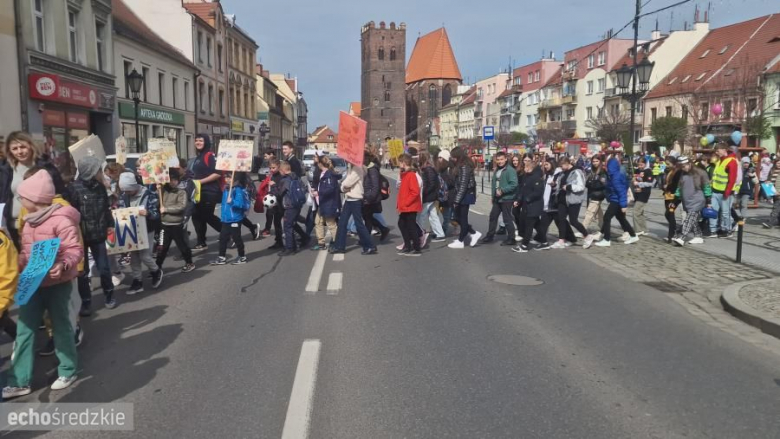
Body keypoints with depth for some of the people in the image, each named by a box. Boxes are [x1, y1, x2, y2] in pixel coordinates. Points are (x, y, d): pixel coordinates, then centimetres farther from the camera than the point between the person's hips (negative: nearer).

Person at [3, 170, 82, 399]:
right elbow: (25, 251, 17)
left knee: (60, 326, 8)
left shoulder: (61, 220, -18)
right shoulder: (29, 220, 8)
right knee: (24, 330, 7)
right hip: (32, 283, 7)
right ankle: (20, 381, 16)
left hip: (57, 283, -7)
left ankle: (68, 371, 25)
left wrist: (63, 265, -40)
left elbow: (75, 250, -23)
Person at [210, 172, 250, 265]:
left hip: (235, 219, -8)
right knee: (223, 238, 11)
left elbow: (240, 203, -27)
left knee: (237, 238, 3)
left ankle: (242, 257, 18)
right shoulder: (226, 189, 9)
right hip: (225, 219, 9)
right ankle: (222, 258, 20)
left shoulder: (238, 190, -18)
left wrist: (232, 202, -42)